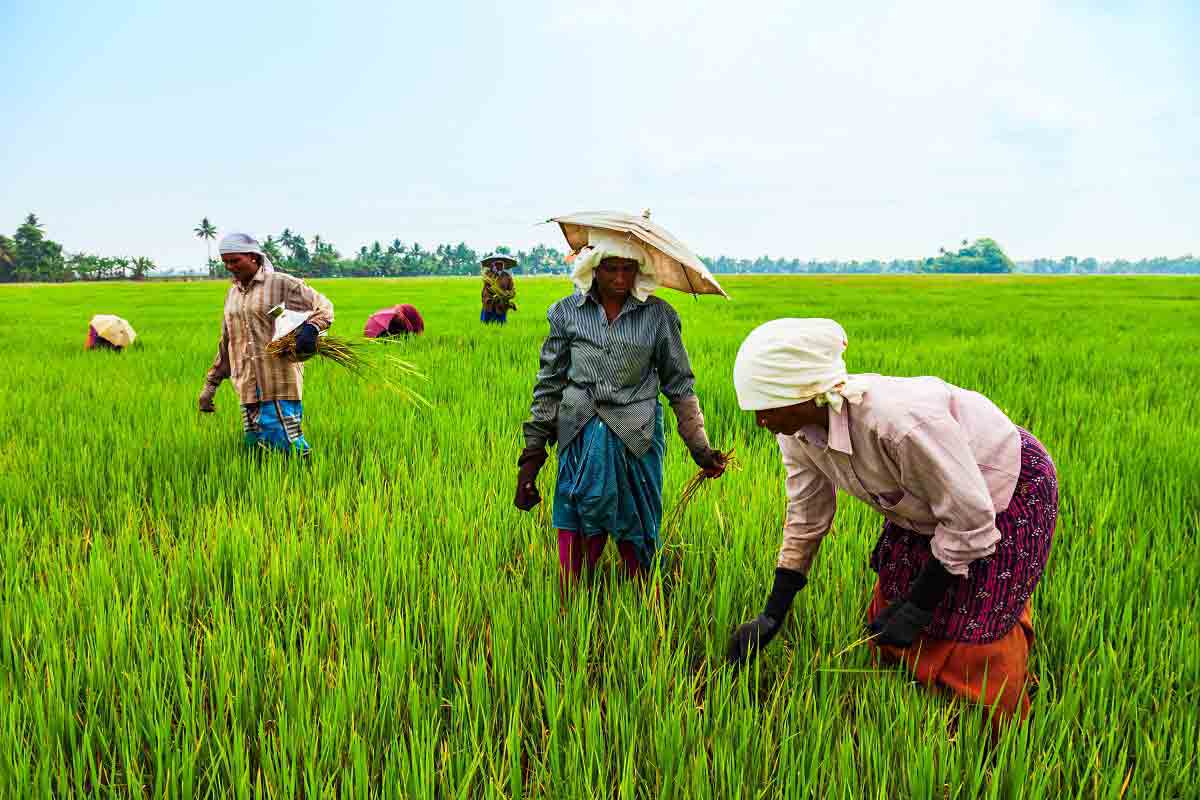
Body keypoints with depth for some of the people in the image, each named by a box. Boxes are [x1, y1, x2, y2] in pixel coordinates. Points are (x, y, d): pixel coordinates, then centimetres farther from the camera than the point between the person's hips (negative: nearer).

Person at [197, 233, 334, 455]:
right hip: (248, 386, 7)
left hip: (279, 382, -6)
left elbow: (323, 306, -3)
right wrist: (210, 385, 24)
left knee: (287, 444, -11)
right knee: (256, 443, 4)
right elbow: (225, 343, 25)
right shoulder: (232, 294, 19)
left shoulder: (281, 284, -2)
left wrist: (311, 328, -25)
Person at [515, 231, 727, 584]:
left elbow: (680, 385, 7)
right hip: (581, 434, 0)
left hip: (636, 435, 0)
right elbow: (549, 383, 8)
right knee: (574, 527, -4)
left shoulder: (658, 315, 1)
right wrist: (533, 450, 4)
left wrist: (700, 448, 1)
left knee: (636, 530, 6)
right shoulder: (567, 312, 3)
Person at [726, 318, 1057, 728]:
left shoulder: (900, 420, -43)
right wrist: (771, 616, -4)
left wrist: (918, 605, -20)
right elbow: (805, 520, -5)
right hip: (924, 505, 7)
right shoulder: (798, 430, -18)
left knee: (973, 640, -3)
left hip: (1006, 491, -7)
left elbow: (970, 519, -30)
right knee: (892, 635, 12)